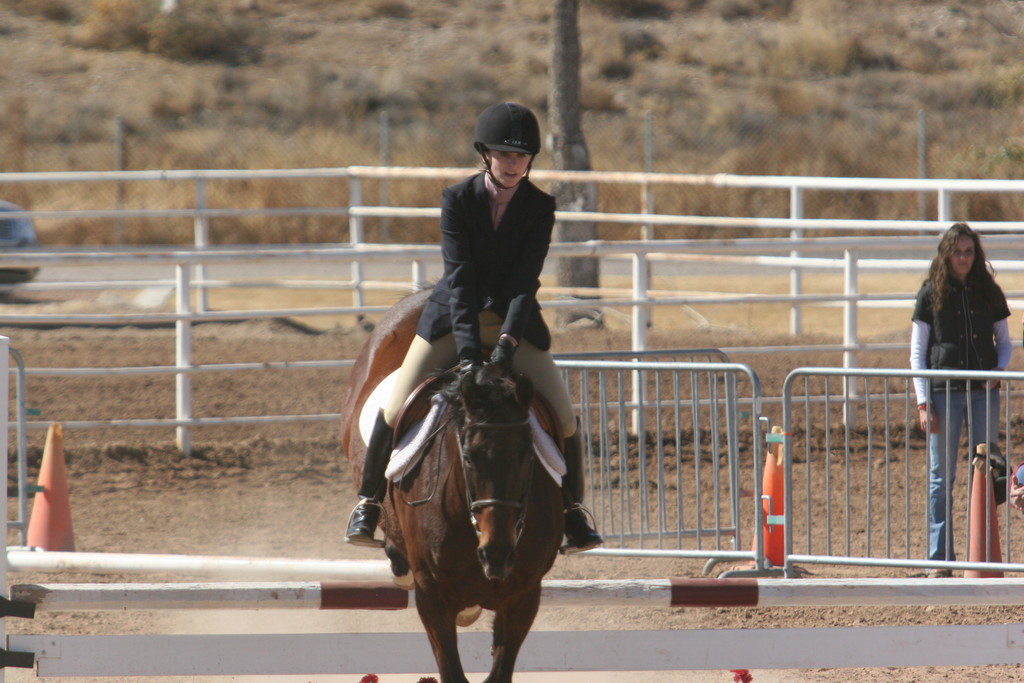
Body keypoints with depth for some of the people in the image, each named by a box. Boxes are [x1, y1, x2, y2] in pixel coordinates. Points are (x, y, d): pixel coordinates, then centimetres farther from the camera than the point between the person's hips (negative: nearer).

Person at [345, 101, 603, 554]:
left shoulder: (540, 207, -10)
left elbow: (525, 280, -17)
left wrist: (508, 340, -31)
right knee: (396, 410, -12)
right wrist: (468, 349, -30)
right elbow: (459, 277, -20)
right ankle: (368, 503, 7)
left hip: (515, 322, 1)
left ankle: (573, 510, 12)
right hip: (453, 318, -1)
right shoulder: (457, 200, -13)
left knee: (564, 418, -9)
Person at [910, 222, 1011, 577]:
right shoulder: (931, 294, 1)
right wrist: (923, 402, -6)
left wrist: (999, 371, -6)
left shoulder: (988, 293, 7)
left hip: (983, 391, 2)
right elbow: (917, 353, 2)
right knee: (941, 478, 1)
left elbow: (1004, 342, 15)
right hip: (944, 390, -2)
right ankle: (940, 559, 3)